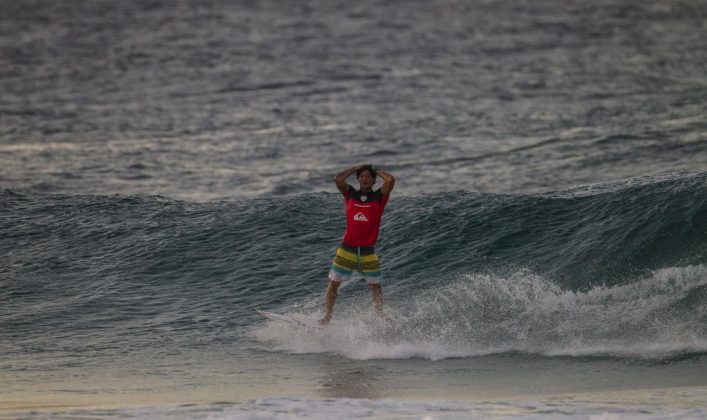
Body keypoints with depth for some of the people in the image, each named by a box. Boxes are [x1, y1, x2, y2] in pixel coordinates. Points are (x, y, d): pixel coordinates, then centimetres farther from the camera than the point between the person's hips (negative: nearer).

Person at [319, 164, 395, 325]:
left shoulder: (379, 197, 3)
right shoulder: (351, 194, 7)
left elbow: (390, 180, -13)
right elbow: (338, 179, -9)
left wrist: (376, 171, 5)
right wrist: (355, 168, 4)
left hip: (368, 250, -1)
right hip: (347, 249, 1)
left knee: (375, 286, 3)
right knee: (334, 282, 0)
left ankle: (380, 317, 14)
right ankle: (327, 316, 9)